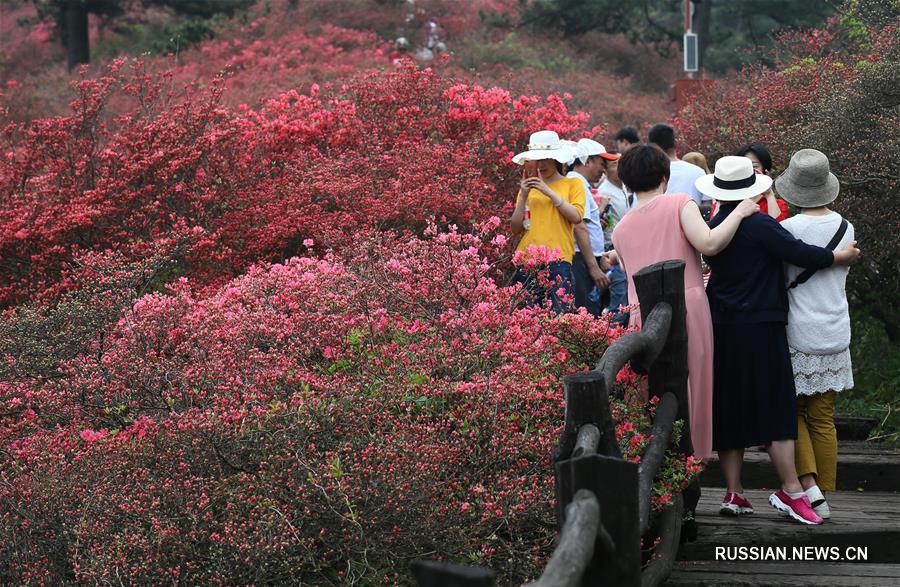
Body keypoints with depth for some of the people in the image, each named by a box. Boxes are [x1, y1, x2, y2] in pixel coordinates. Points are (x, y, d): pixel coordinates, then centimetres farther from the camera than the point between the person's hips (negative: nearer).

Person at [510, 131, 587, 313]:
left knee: (558, 315, -13)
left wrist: (549, 192, -7)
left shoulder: (573, 183, 11)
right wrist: (523, 197, 0)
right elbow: (515, 228, 11)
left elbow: (576, 216, -5)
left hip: (558, 259, -3)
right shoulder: (529, 186, 17)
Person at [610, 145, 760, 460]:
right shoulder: (679, 204, 0)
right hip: (687, 309, -4)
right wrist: (740, 212, -2)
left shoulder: (620, 229, 15)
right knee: (691, 395, 5)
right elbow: (708, 243, -14)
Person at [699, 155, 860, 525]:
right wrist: (841, 257, 2)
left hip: (721, 329, 6)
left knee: (729, 411, 10)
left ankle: (733, 493, 11)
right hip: (761, 328, -6)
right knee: (777, 407, -1)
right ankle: (791, 491, -3)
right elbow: (801, 254, -14)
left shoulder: (712, 228, 6)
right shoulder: (760, 226, -13)